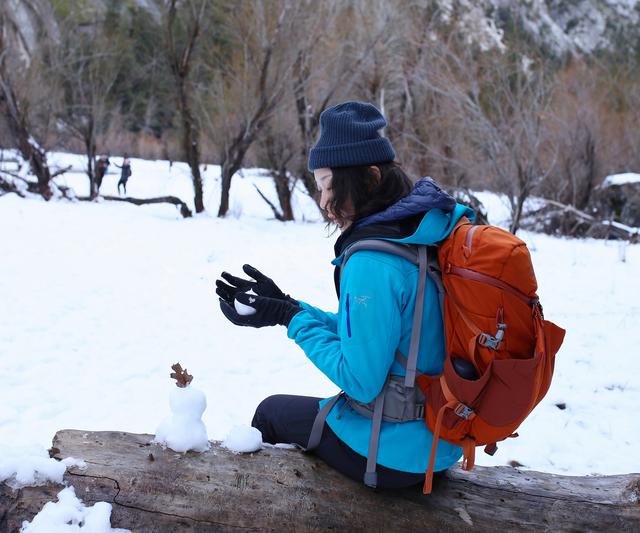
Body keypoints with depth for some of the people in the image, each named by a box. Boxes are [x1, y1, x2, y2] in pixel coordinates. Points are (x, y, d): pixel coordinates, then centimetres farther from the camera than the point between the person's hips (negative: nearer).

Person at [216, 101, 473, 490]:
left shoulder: (373, 261, -27)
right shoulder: (425, 232, 1)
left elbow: (360, 381, -24)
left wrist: (290, 317, -14)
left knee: (271, 412, 19)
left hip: (397, 453, -8)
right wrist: (285, 304, 4)